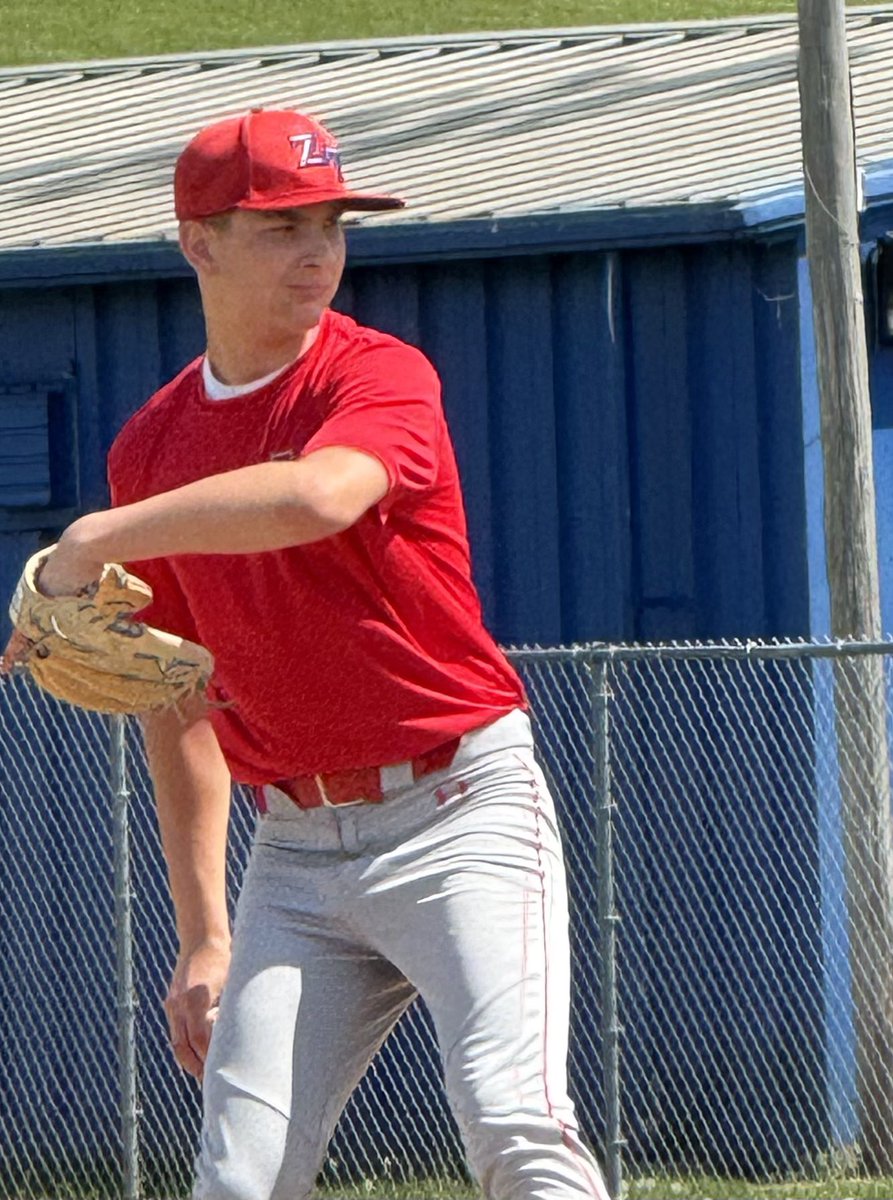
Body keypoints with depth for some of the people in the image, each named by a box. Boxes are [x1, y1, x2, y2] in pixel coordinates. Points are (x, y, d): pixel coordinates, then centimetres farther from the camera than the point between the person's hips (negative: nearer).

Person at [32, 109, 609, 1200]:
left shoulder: (381, 378, -8)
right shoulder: (152, 448, 9)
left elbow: (320, 496, -34)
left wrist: (98, 540, -26)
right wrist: (202, 934, 12)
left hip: (460, 816, -5)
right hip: (295, 851, 5)